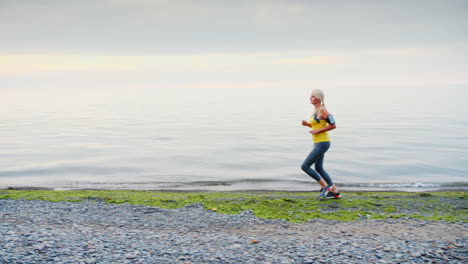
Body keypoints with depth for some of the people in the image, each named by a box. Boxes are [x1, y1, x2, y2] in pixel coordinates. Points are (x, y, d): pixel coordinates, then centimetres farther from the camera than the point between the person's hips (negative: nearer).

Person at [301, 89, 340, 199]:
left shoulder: (322, 109, -16)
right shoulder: (316, 109, 13)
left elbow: (333, 125, -20)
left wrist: (317, 131, -18)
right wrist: (306, 124, 7)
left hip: (322, 143, -10)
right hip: (318, 143, 10)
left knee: (305, 166, -9)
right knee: (318, 168, 16)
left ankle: (325, 186, 2)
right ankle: (335, 192, 23)